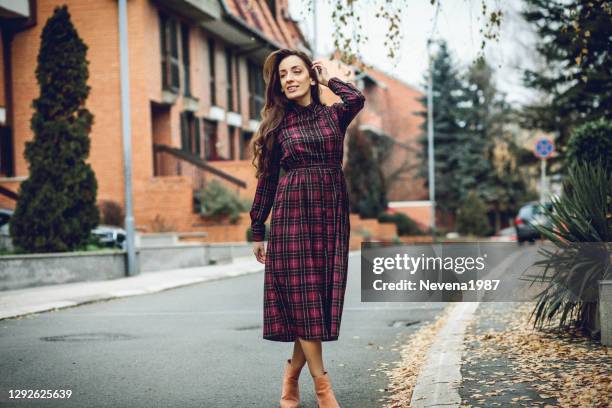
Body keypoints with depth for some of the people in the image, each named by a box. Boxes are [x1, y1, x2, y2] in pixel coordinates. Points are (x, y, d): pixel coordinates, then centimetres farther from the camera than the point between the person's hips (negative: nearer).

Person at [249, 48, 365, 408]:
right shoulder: (277, 124, 7)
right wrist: (258, 230, 6)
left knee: (325, 295, 0)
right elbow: (267, 180, 8)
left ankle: (292, 376, 14)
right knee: (302, 295, -8)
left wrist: (329, 79, 6)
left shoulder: (333, 115, 10)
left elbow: (357, 98, -12)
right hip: (293, 213, -2)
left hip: (332, 216, 2)